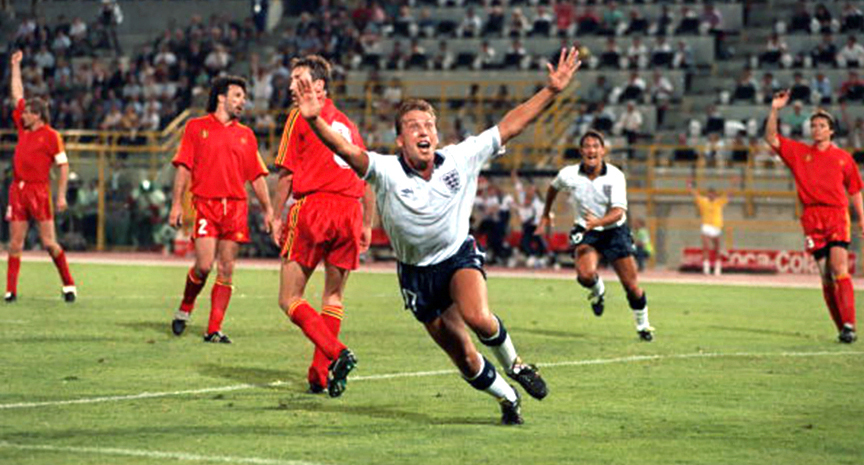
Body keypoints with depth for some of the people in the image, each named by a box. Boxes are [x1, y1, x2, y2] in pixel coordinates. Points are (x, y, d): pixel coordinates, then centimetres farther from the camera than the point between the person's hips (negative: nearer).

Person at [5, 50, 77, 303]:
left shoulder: (51, 136, -4)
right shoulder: (23, 128, 13)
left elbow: (63, 166, -3)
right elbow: (17, 94, 22)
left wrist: (61, 195, -10)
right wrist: (15, 66, 24)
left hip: (39, 190, -6)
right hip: (18, 189, 6)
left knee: (48, 242, -5)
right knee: (15, 243, 3)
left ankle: (68, 284, 7)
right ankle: (11, 290, 4)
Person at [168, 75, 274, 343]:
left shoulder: (246, 135, 16)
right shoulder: (196, 127, 8)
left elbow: (257, 176, 16)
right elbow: (183, 168, 3)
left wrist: (268, 210, 9)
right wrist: (177, 204, -5)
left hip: (236, 207, 3)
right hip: (205, 203, -3)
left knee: (226, 270, -1)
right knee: (204, 265, -12)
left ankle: (214, 330, 2)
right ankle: (185, 309, 15)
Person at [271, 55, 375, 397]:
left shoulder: (300, 115, 3)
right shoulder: (347, 124, 20)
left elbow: (286, 172, -3)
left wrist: (278, 216, 2)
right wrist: (367, 224, 23)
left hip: (313, 205, -5)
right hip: (349, 210, 5)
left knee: (290, 299, -2)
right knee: (334, 296, 14)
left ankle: (336, 353, -22)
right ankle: (320, 374, 11)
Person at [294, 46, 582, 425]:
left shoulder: (461, 159, -12)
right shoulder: (386, 172, -19)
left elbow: (510, 126, -9)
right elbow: (346, 150, -35)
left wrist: (552, 90, -14)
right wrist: (315, 121, -54)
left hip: (459, 255, 0)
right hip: (416, 273, 0)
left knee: (476, 316, -31)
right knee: (463, 357, 4)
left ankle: (514, 365, 0)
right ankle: (507, 399, 33)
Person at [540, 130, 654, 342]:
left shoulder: (615, 176, -18)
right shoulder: (568, 175, -11)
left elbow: (618, 211, -27)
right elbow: (553, 187, 14)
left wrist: (598, 222, -46)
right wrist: (546, 213, 28)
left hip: (615, 231, -1)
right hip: (585, 231, 1)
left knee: (632, 287, -1)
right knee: (585, 275, -28)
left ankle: (643, 325, 27)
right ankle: (598, 291, 10)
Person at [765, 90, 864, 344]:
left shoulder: (844, 158, 12)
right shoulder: (799, 153, 13)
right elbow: (772, 139, 5)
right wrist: (774, 110, -4)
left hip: (838, 215, -1)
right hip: (812, 218, 1)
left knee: (839, 268, -18)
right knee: (826, 275, -1)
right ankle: (841, 327, 5)